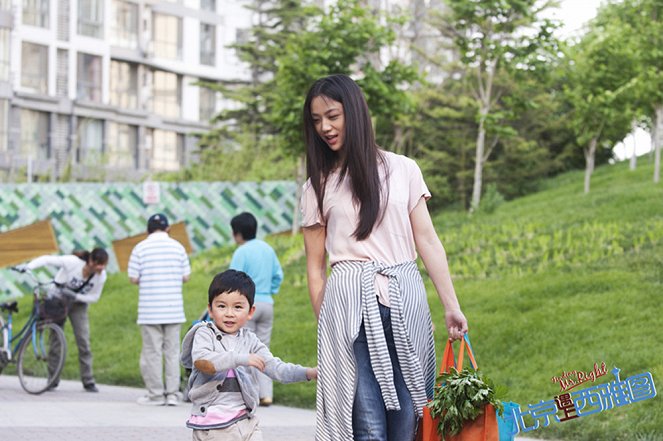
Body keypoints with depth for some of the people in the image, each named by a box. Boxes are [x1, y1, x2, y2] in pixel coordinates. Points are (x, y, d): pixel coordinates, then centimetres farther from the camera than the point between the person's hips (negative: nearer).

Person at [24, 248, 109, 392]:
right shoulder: (72, 262, -29)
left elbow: (94, 297, -9)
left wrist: (76, 296, -27)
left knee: (83, 341, -9)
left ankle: (88, 382, -2)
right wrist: (27, 268, -38)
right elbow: (47, 260, -25)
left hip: (78, 304, 2)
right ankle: (53, 381, 8)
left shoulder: (101, 276, -19)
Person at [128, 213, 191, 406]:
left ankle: (156, 394, 5)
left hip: (150, 311, -2)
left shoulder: (140, 248, -4)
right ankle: (172, 394, 7)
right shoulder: (178, 247, 3)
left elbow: (134, 278, -5)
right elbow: (185, 277, 4)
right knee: (172, 351, 8)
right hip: (174, 310, 2)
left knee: (152, 352, 3)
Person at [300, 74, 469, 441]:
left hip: (405, 300, 1)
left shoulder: (402, 170, 9)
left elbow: (427, 241, 8)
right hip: (350, 304, -1)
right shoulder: (318, 186, 9)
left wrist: (452, 307, 2)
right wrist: (326, 328, 6)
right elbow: (315, 267, 11)